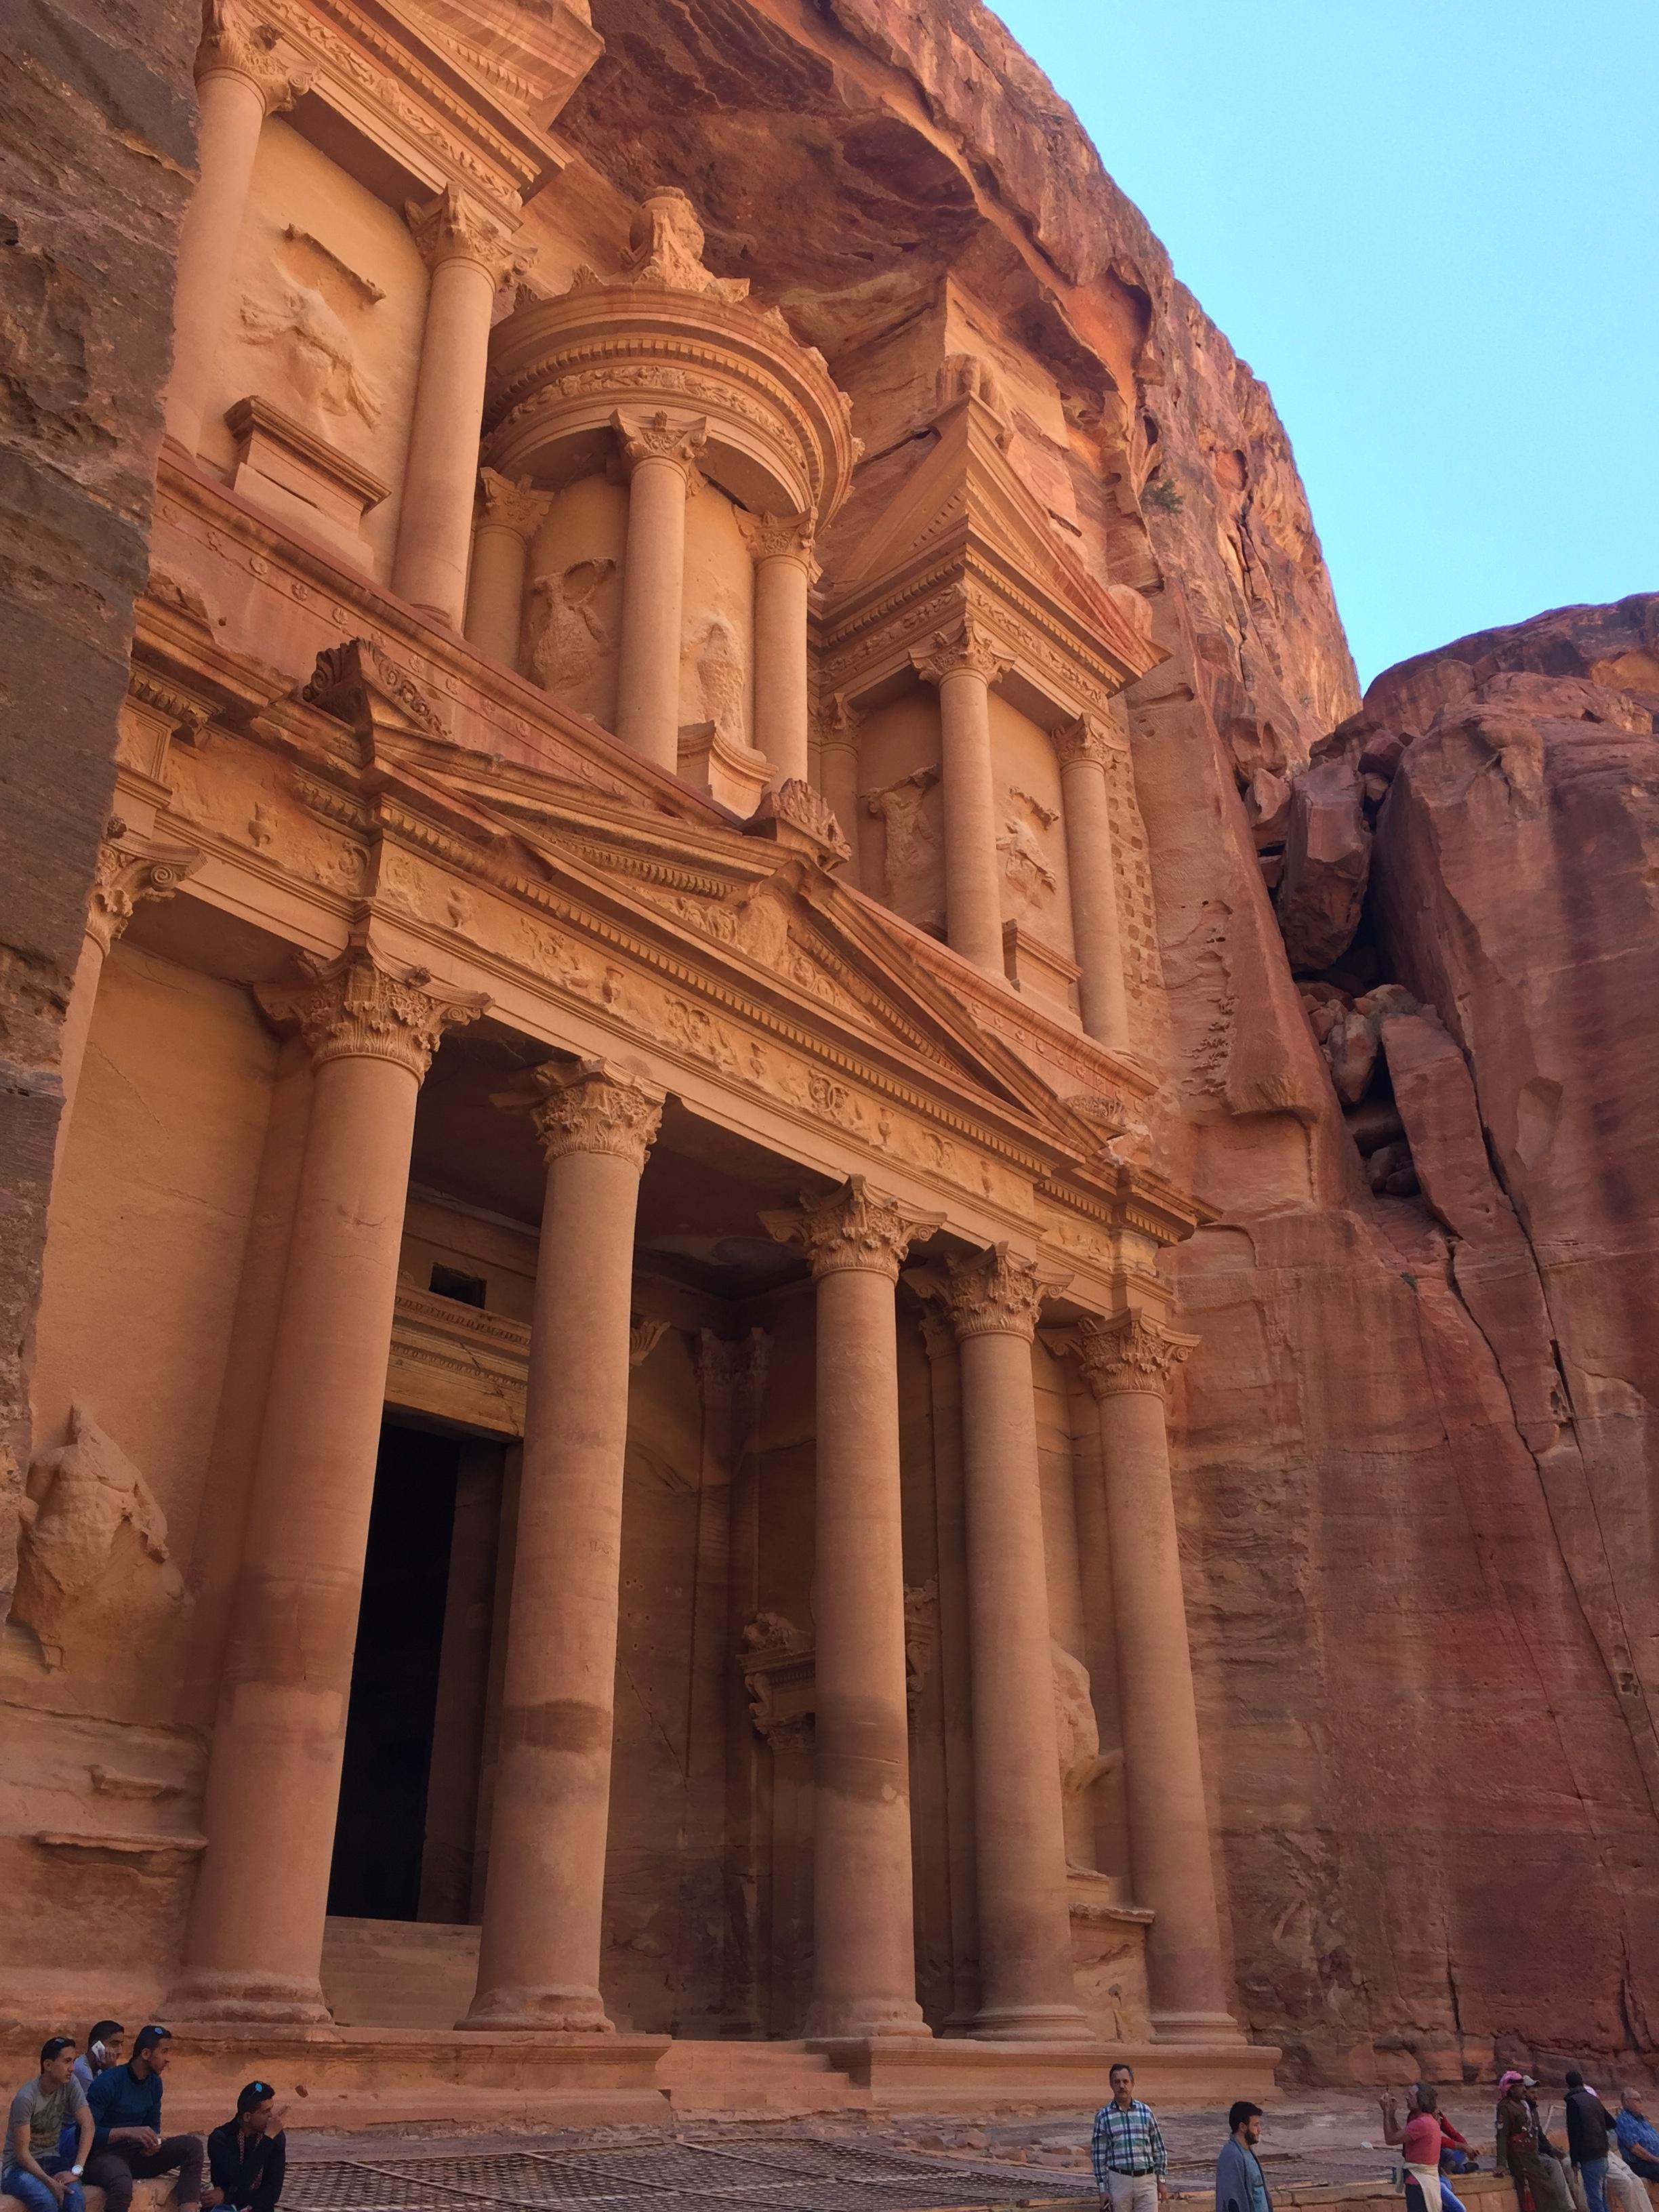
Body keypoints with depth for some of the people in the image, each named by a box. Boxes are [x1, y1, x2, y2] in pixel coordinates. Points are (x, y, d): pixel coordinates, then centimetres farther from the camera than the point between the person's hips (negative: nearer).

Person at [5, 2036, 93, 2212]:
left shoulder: (70, 2084, -5)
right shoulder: (26, 2098, -19)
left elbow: (87, 2124, -11)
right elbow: (22, 2153, -19)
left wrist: (76, 2170, -23)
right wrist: (50, 2183, -29)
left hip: (53, 2161, 4)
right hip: (20, 2166, -4)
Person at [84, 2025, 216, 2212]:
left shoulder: (154, 2083, 8)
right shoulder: (107, 2082, -15)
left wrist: (152, 2143, -7)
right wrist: (129, 2132, -28)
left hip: (137, 2154, 7)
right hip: (105, 2154, -7)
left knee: (193, 2145, -15)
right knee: (123, 2185, -42)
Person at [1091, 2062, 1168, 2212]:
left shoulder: (1146, 2111, 4)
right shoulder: (1103, 2116, 0)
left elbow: (1158, 2148, 10)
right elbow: (1099, 2154, 2)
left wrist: (1162, 2180, 7)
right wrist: (1103, 2188, -2)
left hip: (1146, 2180, 1)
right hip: (1119, 2180, -1)